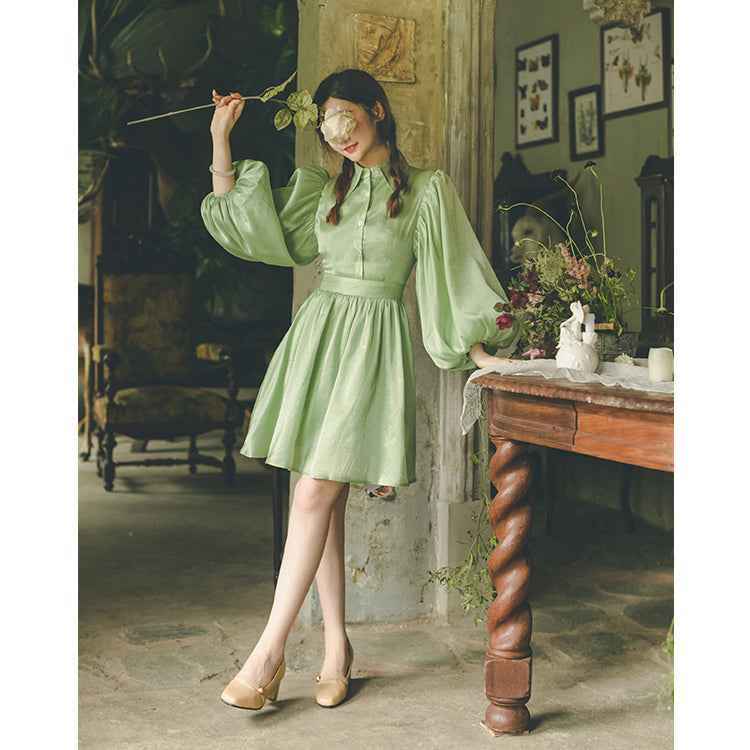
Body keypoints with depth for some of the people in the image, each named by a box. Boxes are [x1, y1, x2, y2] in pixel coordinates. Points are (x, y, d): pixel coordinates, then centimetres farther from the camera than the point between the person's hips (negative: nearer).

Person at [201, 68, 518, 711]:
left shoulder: (426, 191, 2)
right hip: (318, 333, 5)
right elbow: (243, 224, 15)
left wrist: (482, 352, -6)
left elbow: (453, 274, 1)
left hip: (376, 342, -5)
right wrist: (221, 139, 12)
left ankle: (270, 653, -9)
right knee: (323, 499, 3)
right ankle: (336, 646, 13)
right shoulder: (321, 191, 15)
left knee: (317, 493, -12)